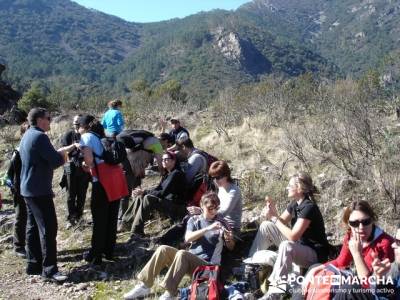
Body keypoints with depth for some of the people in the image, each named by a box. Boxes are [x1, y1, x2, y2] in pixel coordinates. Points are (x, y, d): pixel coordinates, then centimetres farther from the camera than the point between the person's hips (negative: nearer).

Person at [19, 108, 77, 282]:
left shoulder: (27, 136, 15)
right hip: (40, 191, -10)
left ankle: (33, 264, 20)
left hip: (28, 189, 10)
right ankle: (49, 269, -5)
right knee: (48, 228, -8)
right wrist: (64, 155, 1)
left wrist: (66, 149, 12)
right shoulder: (40, 136, -16)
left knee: (33, 227, 13)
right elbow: (56, 161, -19)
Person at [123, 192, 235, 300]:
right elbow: (188, 238, -12)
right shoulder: (194, 220, 7)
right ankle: (144, 286, -15)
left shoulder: (221, 223, 2)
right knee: (163, 249, -21)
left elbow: (231, 247, 1)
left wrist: (229, 239, -22)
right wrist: (208, 228, -25)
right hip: (188, 259, 4)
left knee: (182, 253, -33)